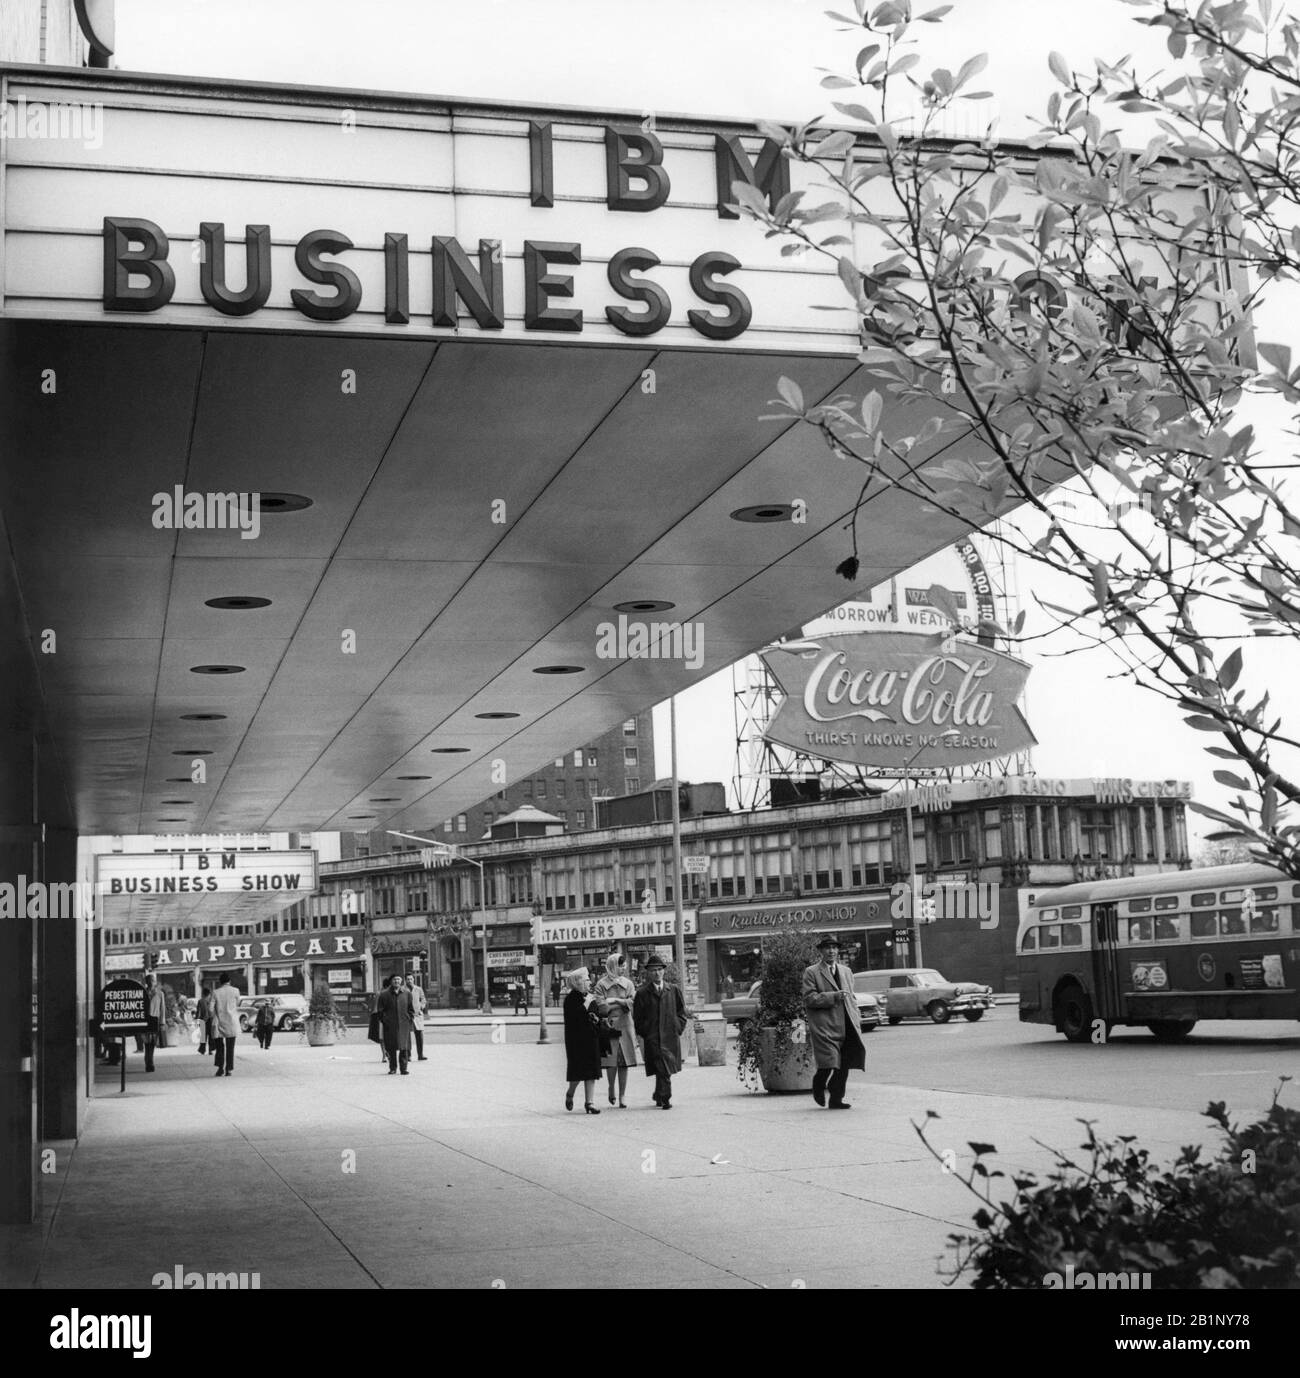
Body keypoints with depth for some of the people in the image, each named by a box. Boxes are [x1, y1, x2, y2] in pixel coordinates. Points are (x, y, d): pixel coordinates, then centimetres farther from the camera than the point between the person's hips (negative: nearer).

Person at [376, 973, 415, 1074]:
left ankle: (404, 1068, 0)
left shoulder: (406, 994, 12)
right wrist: (383, 1020, -4)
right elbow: (380, 1011, 7)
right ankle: (392, 1068, 11)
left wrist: (411, 1019, 4)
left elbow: (411, 1009, 16)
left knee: (404, 1047, -5)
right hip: (390, 1026, -1)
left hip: (404, 1024, 1)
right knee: (391, 1048, 1)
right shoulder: (384, 995, 5)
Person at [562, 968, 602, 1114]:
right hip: (576, 1039, -6)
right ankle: (570, 1095, 25)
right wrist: (586, 1003, -21)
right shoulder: (571, 999, -9)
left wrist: (595, 1019, -1)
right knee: (578, 1070, -2)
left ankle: (590, 1102, 4)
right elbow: (574, 1018, -21)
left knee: (591, 1070, 1)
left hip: (591, 1038, 6)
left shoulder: (590, 997, 12)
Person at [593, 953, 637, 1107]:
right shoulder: (601, 984, 0)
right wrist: (623, 1003, -1)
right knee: (611, 1061, -7)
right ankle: (611, 1087, 19)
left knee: (624, 1062, 0)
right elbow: (603, 1008, -9)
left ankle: (622, 1096, 5)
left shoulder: (627, 983, 12)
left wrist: (616, 1000, -9)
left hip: (625, 1025, 3)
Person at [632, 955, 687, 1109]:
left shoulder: (673, 991, 11)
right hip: (653, 1038, -3)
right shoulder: (642, 994, 3)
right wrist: (645, 1033, -2)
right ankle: (665, 1099, -9)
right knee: (662, 1069, -12)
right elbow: (637, 1017, 5)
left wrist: (678, 1028, 4)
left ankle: (659, 1096, 28)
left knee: (664, 1070, 9)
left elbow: (682, 1012, 15)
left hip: (671, 1037, 3)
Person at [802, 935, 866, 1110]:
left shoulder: (846, 971, 21)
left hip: (845, 1025, 5)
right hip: (823, 1025, -5)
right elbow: (809, 999, -8)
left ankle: (836, 1099, 10)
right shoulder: (811, 972, 1)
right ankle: (819, 1085, 16)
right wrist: (833, 996, -15)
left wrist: (854, 1022, 13)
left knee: (843, 1065, 0)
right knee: (828, 1063, -13)